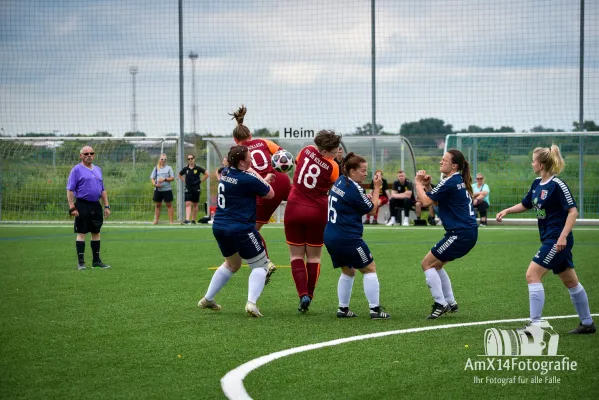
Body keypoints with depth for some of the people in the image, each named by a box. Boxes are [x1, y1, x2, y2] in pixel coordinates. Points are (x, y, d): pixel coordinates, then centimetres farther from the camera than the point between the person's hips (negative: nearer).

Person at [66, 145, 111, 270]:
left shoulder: (98, 170, 16)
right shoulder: (77, 170, -4)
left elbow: (103, 190, 20)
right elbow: (70, 190, -8)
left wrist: (106, 206, 14)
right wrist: (72, 207, -16)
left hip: (96, 206, 6)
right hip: (82, 205, -6)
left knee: (96, 233, 10)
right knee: (81, 233, -4)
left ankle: (96, 260, 17)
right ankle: (81, 262, -2)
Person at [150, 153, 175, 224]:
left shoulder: (169, 168, 4)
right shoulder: (156, 168, 9)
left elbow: (172, 178, -1)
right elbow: (152, 178, 7)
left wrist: (164, 179, -15)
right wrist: (155, 184, -12)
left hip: (167, 190, -2)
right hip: (158, 190, 2)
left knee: (169, 205, -1)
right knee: (157, 205, 7)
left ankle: (171, 220, 0)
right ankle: (156, 220, 13)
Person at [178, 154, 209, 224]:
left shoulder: (198, 168, -5)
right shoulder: (185, 169, 1)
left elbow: (206, 174, 2)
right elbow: (180, 175, 20)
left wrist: (200, 181, -3)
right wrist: (184, 181, 7)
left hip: (196, 189, -1)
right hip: (188, 189, 1)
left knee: (195, 205, 8)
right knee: (188, 204, -11)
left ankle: (193, 220, 17)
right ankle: (187, 220, -19)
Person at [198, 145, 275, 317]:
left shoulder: (226, 174, 7)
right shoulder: (247, 179, -17)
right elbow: (270, 194, -4)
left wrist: (258, 178, 14)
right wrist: (256, 175, 3)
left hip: (219, 227, 8)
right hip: (241, 230, -8)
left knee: (232, 264, 29)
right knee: (260, 265, 6)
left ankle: (207, 299, 33)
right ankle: (251, 302, -14)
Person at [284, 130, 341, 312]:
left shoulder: (306, 150, -5)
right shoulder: (332, 167, -14)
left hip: (294, 208, 2)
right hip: (317, 212, -2)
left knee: (296, 255, 6)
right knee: (314, 256, 13)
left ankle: (303, 294, -8)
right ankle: (310, 294, 14)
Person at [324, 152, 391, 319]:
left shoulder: (340, 181, 9)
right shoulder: (354, 189, -16)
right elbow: (372, 210, -5)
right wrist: (377, 188, 1)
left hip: (330, 237, 9)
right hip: (348, 239, -9)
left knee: (348, 271, 21)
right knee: (370, 269, 3)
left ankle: (343, 309, 19)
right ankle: (375, 309, 1)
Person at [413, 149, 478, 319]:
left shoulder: (450, 182, -16)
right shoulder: (459, 181, 14)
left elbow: (426, 201, -16)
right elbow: (435, 200, 23)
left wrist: (418, 183, -1)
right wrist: (427, 185, 7)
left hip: (460, 233, -10)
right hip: (468, 232, 10)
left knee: (427, 264, -2)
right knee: (435, 265, 21)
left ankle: (440, 304, -4)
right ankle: (450, 303, 22)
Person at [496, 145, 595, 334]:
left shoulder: (557, 185, -16)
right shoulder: (537, 184, 9)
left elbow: (573, 211, -17)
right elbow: (525, 205, 23)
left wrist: (563, 236, -25)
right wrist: (507, 210, 7)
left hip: (558, 240, -9)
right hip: (549, 239, 9)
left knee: (532, 275, -13)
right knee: (571, 281, 15)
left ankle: (535, 324, -12)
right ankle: (587, 323, 25)